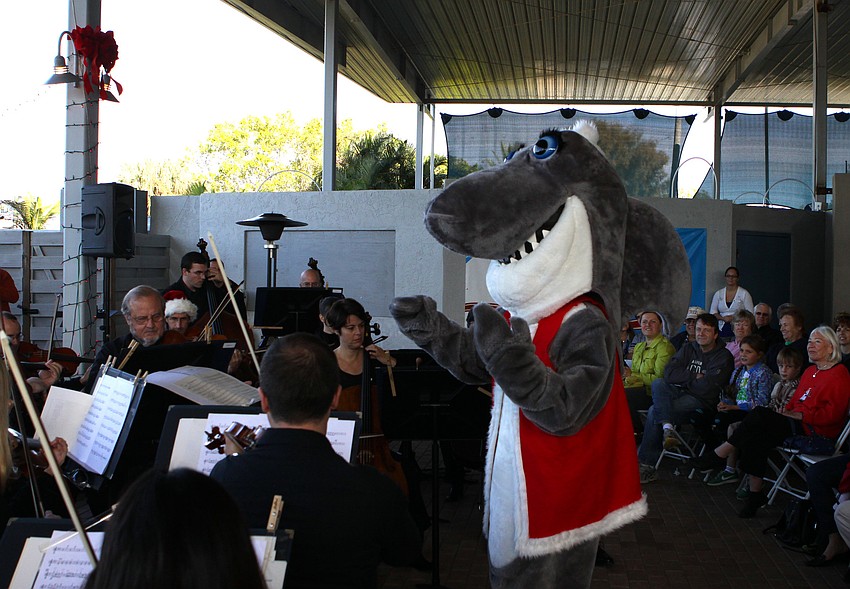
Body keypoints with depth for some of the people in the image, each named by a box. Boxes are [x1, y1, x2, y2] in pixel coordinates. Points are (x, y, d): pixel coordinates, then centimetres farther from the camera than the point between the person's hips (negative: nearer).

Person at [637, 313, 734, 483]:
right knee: (657, 383, -25)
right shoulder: (688, 349, 17)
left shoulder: (723, 357, -1)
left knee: (655, 411, -25)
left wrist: (683, 380, -1)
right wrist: (694, 377, -7)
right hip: (679, 394, 6)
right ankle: (667, 427, -40)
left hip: (701, 401, -6)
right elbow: (669, 373, 2)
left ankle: (647, 464, -20)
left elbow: (706, 387, -14)